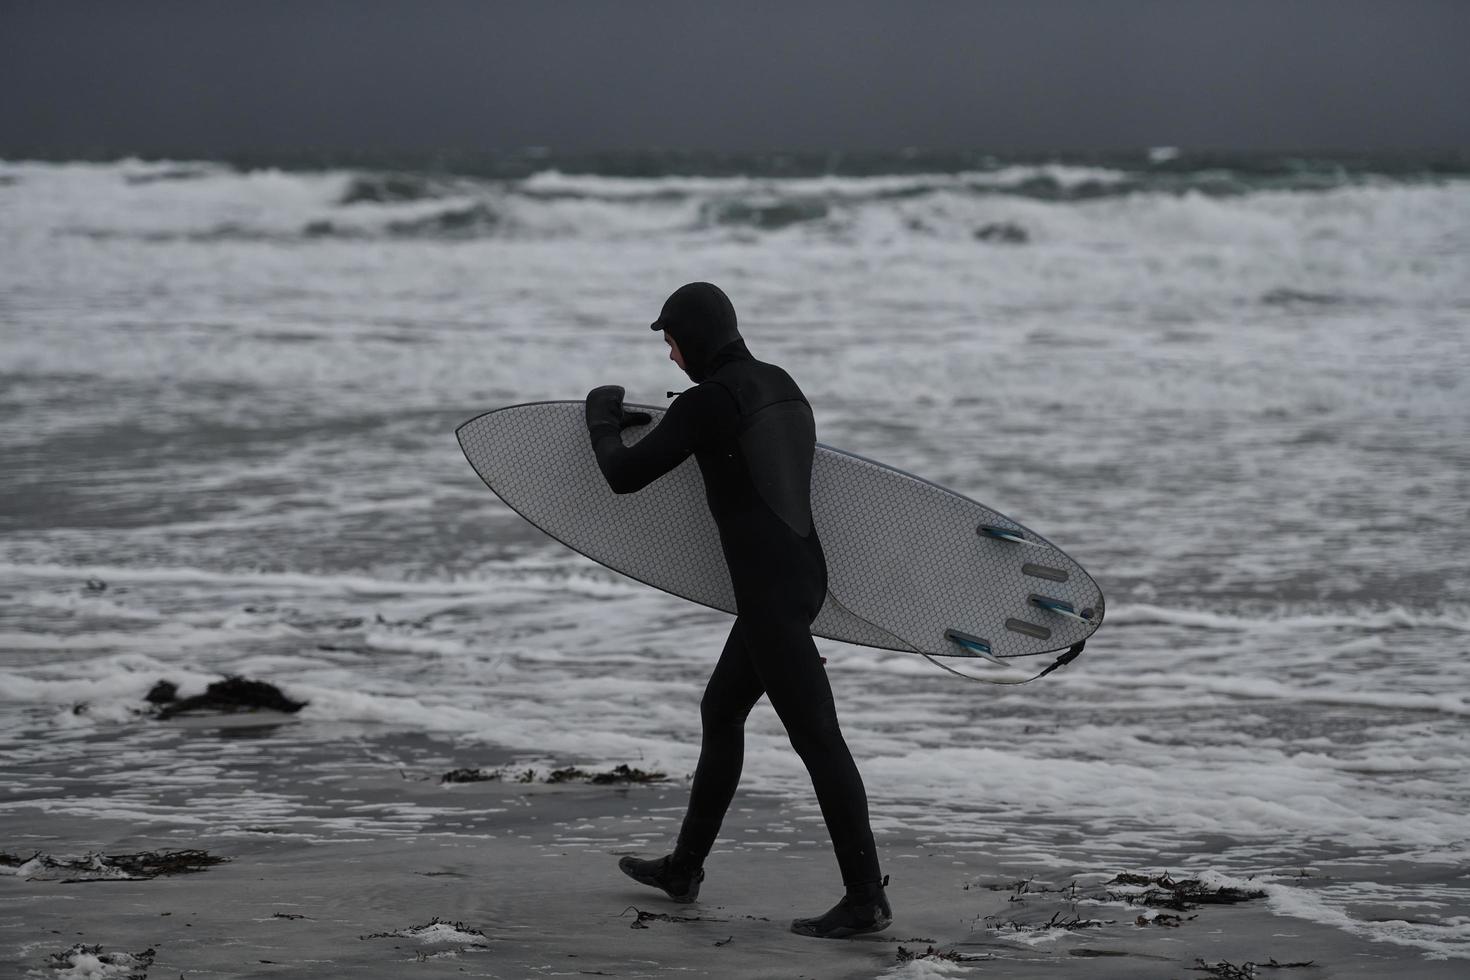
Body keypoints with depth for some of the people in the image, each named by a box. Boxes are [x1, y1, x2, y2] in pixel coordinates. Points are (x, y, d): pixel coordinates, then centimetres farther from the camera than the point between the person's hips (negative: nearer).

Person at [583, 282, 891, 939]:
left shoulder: (705, 403, -15)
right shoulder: (779, 383, 10)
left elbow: (624, 476, -9)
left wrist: (601, 420, 10)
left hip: (769, 590, -10)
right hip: (804, 572, 10)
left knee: (815, 736, -8)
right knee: (721, 712, 23)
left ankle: (866, 898, -7)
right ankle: (685, 868, 35)